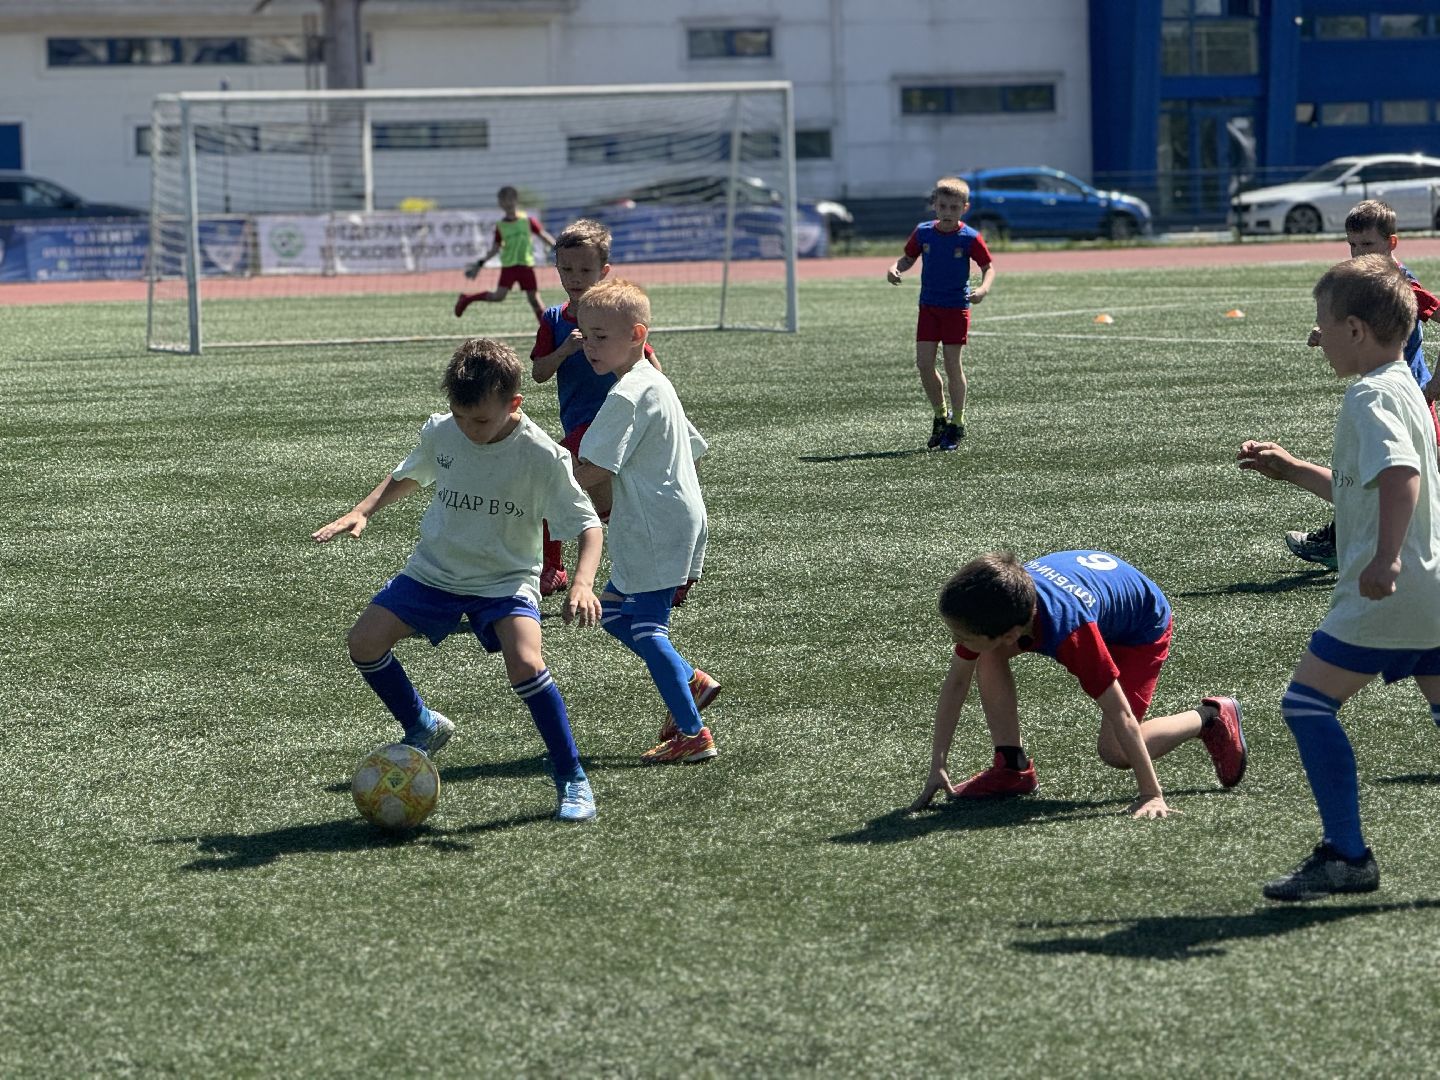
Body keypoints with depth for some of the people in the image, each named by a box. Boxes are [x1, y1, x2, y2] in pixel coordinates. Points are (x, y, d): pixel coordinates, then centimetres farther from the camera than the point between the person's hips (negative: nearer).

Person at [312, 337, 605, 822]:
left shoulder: (542, 456, -21)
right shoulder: (439, 432, -8)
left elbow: (588, 525, -17)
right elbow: (407, 477, 14)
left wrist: (582, 583, -35)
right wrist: (362, 511, -2)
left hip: (506, 579, -5)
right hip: (434, 571, 5)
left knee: (525, 663, -28)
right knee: (365, 641, -9)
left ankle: (572, 780, -10)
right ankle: (423, 728, 18)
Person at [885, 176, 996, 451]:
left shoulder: (970, 238, -10)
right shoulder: (923, 232, -1)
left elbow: (988, 267, -3)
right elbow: (908, 258, 11)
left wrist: (983, 288, -23)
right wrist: (895, 269, -11)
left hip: (956, 307, -4)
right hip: (928, 305, 4)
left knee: (952, 364, -3)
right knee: (924, 363, -2)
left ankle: (957, 424, 10)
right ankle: (940, 416, 18)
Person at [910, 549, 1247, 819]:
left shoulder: (1070, 632, -46)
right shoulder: (983, 612, -29)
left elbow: (1120, 715, -42)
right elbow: (956, 681, -16)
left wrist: (1152, 796, -41)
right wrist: (938, 767, -18)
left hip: (1141, 625, -6)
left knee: (1115, 753, -16)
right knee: (988, 657, -17)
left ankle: (1211, 718, 7)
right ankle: (1012, 768, -4)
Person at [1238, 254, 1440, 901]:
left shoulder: (1370, 398, -13)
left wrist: (1387, 558, -39)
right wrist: (1289, 470, 26)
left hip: (1386, 595, -10)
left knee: (1308, 703, -4)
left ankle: (1347, 856, -4)